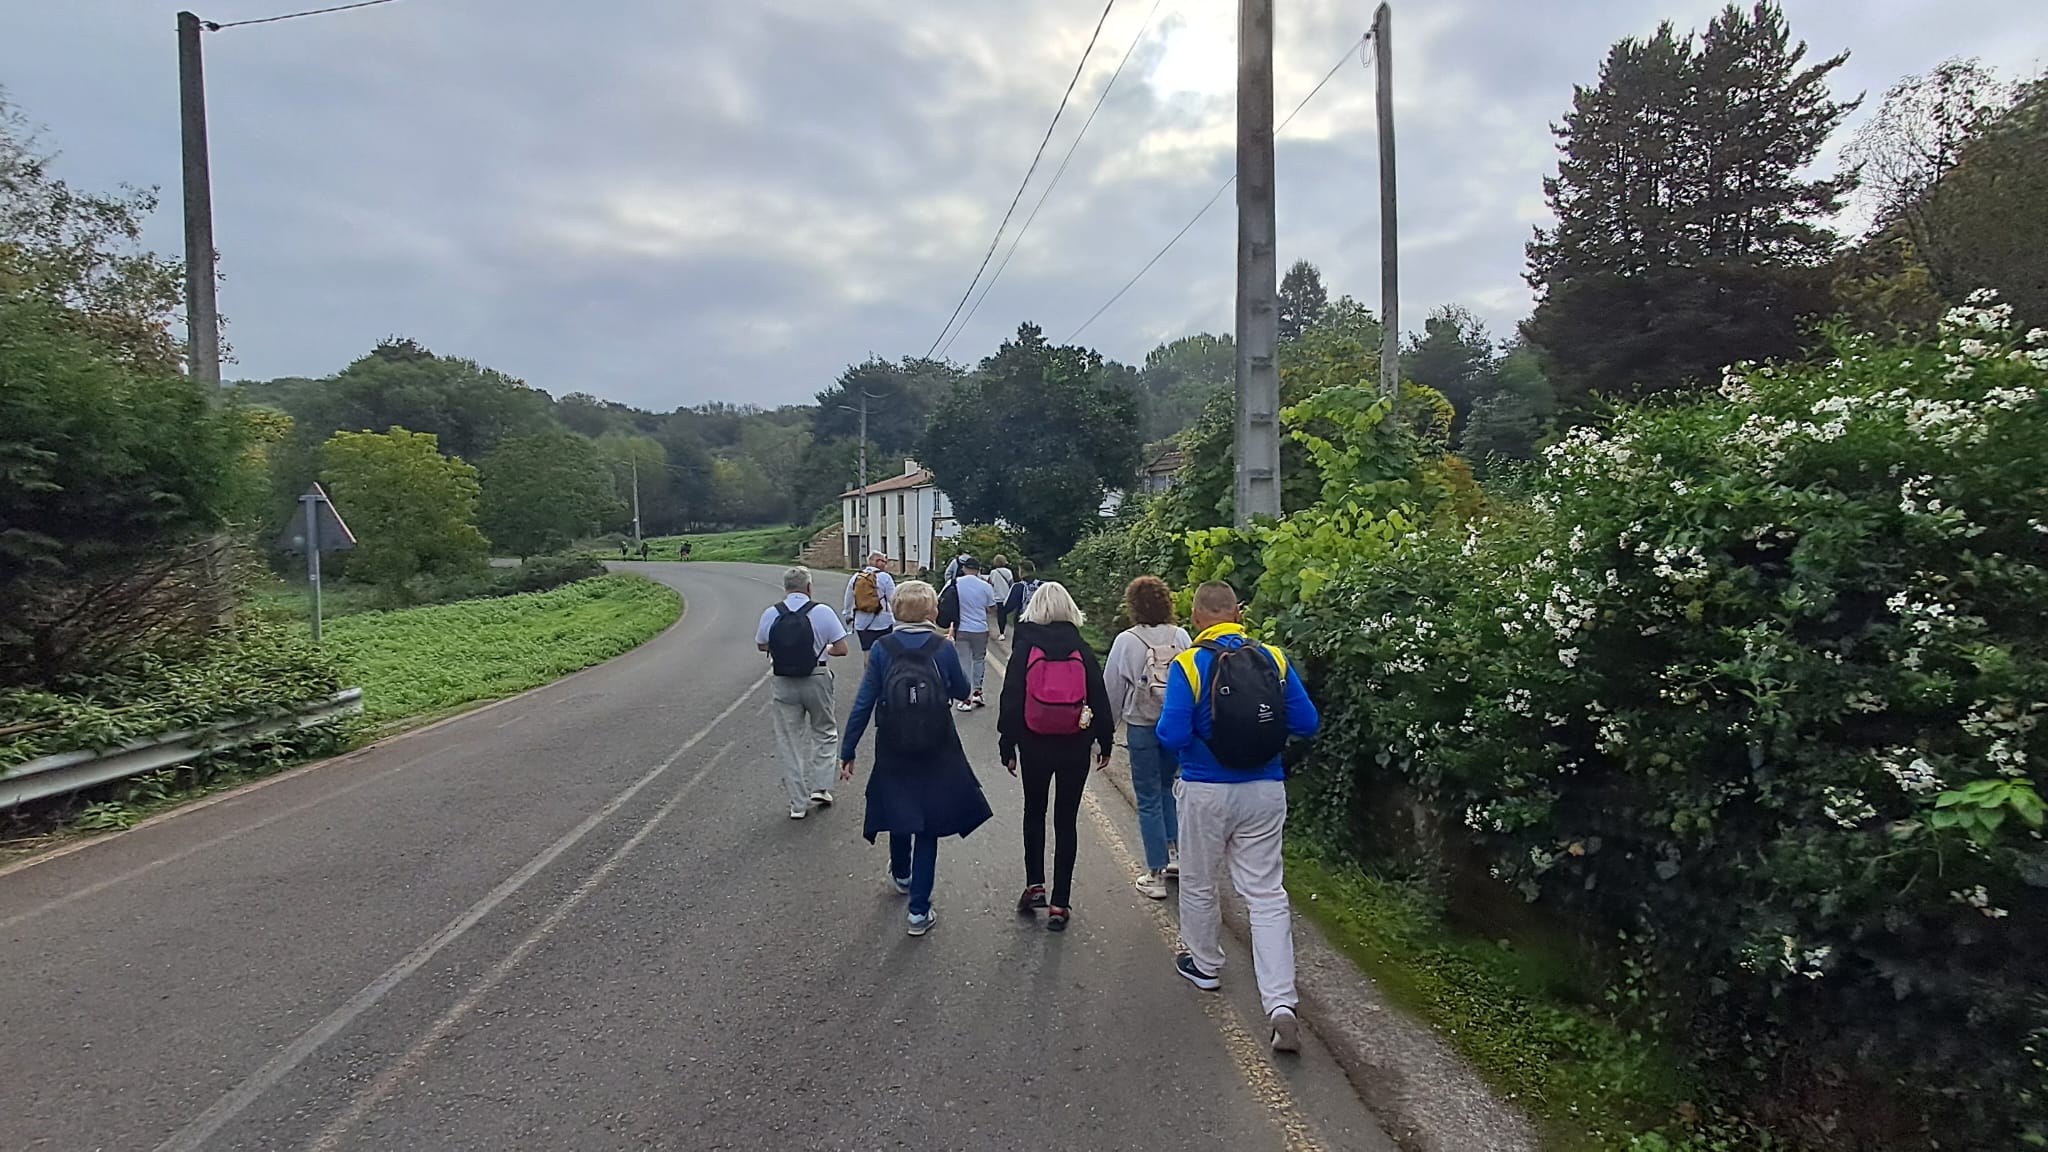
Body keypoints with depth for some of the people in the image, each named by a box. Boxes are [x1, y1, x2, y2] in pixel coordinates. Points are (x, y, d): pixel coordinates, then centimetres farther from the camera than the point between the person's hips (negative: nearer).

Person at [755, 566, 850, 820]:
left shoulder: (771, 614, -3)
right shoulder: (823, 612, -10)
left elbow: (762, 645, 13)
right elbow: (841, 649, -9)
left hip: (784, 684, 2)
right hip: (816, 680, -2)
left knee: (790, 741, 11)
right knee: (824, 732, 20)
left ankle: (798, 804, 15)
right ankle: (820, 787, 12)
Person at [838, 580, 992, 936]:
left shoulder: (882, 649, -9)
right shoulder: (943, 648, -10)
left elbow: (864, 703, -8)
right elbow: (962, 691, 4)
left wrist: (847, 751, -1)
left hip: (893, 753, 1)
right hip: (937, 754, -1)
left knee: (898, 813, 23)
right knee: (927, 825, 8)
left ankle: (901, 876, 49)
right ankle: (919, 910, 9)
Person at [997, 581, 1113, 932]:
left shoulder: (1024, 648, -6)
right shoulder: (1081, 650, -2)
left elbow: (1011, 700, -6)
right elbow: (1099, 699, 0)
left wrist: (1007, 746, 2)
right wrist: (1106, 741, 10)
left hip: (1034, 746, -1)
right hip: (1075, 748, 1)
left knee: (1034, 812, 21)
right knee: (1066, 820, 8)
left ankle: (1034, 886, 19)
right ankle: (1060, 903, 11)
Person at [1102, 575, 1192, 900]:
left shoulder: (1127, 640, -11)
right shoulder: (1181, 637, -4)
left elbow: (1112, 688, -6)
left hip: (1142, 727, -3)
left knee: (1149, 800, 6)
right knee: (1165, 788, 24)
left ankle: (1156, 875, 11)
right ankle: (1175, 853, 25)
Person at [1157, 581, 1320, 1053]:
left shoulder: (1188, 665, -14)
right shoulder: (1275, 660, -5)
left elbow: (1172, 735, -19)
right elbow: (1307, 723, -2)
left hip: (1206, 793, -2)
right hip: (1265, 793, 3)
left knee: (1197, 883, 20)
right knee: (1267, 894, 7)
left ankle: (1204, 964, 40)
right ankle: (1280, 1005, 1)